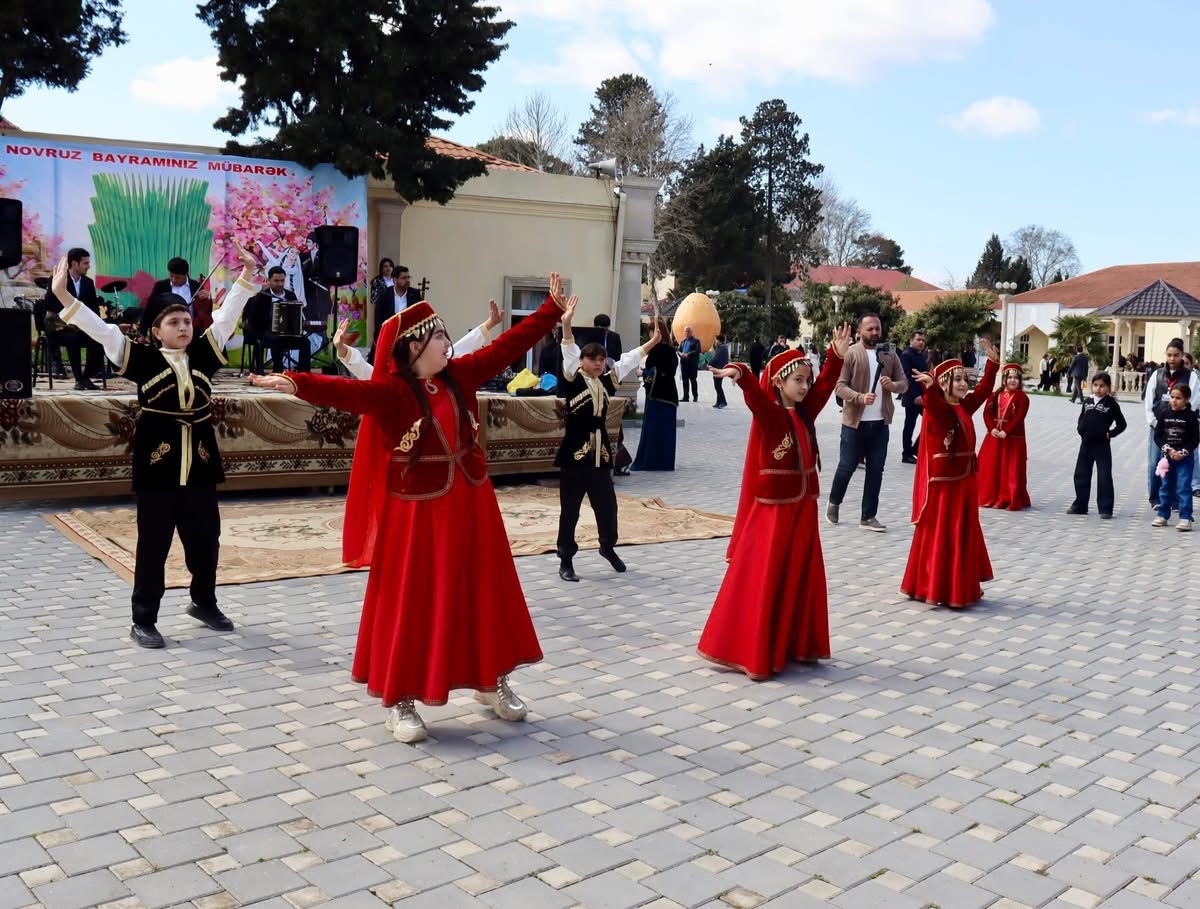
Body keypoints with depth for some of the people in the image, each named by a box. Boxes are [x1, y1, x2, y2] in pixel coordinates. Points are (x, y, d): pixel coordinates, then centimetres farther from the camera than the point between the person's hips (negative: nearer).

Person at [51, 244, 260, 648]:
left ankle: (204, 603, 32)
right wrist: (63, 295, -14)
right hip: (157, 464, -4)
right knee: (153, 546, 3)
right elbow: (102, 329, -7)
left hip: (199, 464, 4)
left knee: (205, 539, 13)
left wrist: (246, 277, 5)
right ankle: (143, 621, 13)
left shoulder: (202, 355, 8)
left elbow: (226, 317, 8)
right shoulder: (144, 359, -1)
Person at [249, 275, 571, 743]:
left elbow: (509, 345, 7)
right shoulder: (391, 390, -14)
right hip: (418, 511, -6)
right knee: (412, 604, 2)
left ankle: (492, 681, 32)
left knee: (483, 594, 15)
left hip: (471, 503, 6)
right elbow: (347, 390, -31)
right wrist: (297, 383, -49)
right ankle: (400, 700, 15)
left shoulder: (462, 374, 3)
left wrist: (553, 306, 8)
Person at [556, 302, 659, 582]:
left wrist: (652, 342, 14)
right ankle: (566, 561, 12)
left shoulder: (606, 382, 9)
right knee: (569, 510, 1)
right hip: (575, 453, -5)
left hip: (600, 454, 6)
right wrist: (566, 325, -36)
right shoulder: (573, 380, -7)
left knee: (607, 505, 17)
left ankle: (608, 547, 40)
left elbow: (628, 360, 16)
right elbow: (570, 353, -22)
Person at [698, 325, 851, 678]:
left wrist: (837, 356, 0)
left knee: (801, 578, 13)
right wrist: (740, 374, -53)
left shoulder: (804, 413, 7)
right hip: (772, 511, -7)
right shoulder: (768, 414, -13)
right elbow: (755, 394, -32)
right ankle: (750, 653, 7)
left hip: (802, 509, 8)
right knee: (762, 580, -1)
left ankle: (795, 645, 25)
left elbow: (825, 386, 12)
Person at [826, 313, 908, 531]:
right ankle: (834, 503, 29)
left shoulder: (890, 355, 8)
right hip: (855, 421, -4)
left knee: (876, 469, 5)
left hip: (880, 422, 4)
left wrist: (893, 385, -13)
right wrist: (860, 397, -28)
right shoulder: (850, 354, -6)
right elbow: (840, 386, -12)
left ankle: (868, 516, 14)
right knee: (847, 466, 3)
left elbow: (904, 383, 10)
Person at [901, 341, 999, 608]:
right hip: (942, 484, -9)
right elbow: (932, 403, -38)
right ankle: (933, 589, 6)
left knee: (963, 535, 14)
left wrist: (992, 361, 20)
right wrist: (930, 387, -58)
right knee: (938, 536, -2)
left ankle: (960, 588, 25)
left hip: (963, 481, 9)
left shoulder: (965, 407, 10)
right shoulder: (939, 409, -15)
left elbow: (983, 390, 24)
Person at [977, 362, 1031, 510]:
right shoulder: (995, 395, 9)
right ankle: (989, 497, 18)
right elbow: (987, 412, 0)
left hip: (1013, 439, -4)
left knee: (1011, 470, -2)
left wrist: (1005, 432, -21)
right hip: (994, 437, 4)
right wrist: (992, 429, -16)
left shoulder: (1022, 397, -4)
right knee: (991, 467, 7)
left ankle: (1011, 500, 5)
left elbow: (1019, 418, -13)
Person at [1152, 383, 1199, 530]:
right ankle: (1163, 515, 22)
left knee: (1183, 487, -7)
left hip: (1185, 458, -3)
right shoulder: (1164, 413, 1)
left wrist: (1182, 453, -16)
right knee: (1165, 486, 12)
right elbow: (1157, 436, 2)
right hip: (1167, 456, 3)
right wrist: (1168, 449, -11)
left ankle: (1185, 518, -6)